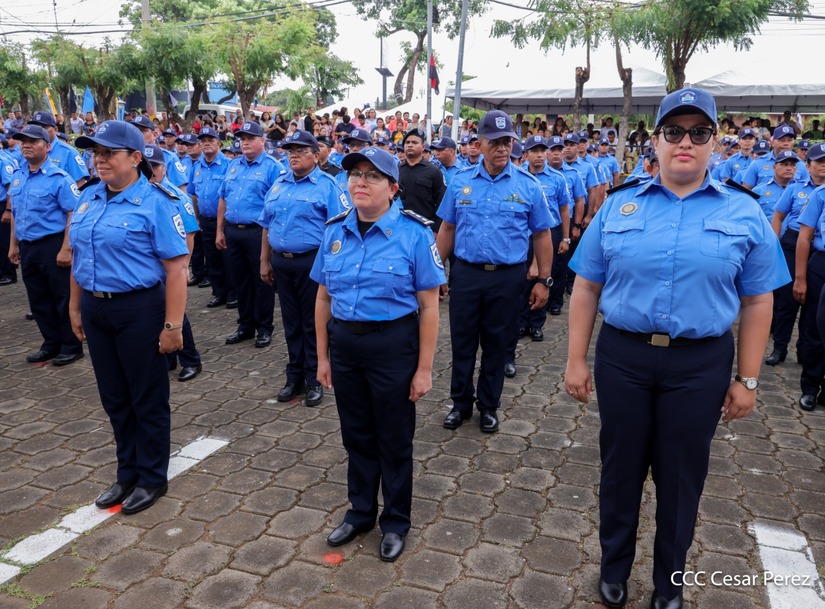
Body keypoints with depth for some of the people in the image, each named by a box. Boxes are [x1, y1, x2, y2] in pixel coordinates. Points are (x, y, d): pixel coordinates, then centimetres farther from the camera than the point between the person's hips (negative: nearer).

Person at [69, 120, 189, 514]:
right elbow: (78, 256, 15)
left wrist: (172, 325, -19)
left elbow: (176, 268, -16)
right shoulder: (88, 198, 8)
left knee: (148, 399, 7)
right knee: (114, 397, 17)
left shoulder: (154, 203, -13)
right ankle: (127, 473, 33)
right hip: (95, 310, 7)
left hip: (139, 310, -7)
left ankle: (152, 478, 24)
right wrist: (75, 307, 14)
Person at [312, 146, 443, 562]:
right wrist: (323, 357, 9)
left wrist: (424, 369, -11)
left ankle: (396, 522, 34)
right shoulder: (335, 231, 2)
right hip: (344, 344, 5)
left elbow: (429, 306, -11)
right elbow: (324, 298, 8)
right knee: (357, 435, 19)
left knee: (394, 439, 12)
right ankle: (360, 512, 41)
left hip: (393, 345, -4)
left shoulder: (413, 233, -12)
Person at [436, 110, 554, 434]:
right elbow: (447, 229, 9)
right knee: (462, 342, 10)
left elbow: (541, 235, 3)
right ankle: (461, 403, 28)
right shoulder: (460, 181, 3)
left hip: (508, 278, -1)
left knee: (496, 345, 11)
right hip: (465, 274, 1)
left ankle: (489, 406, 29)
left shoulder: (528, 186, -2)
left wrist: (543, 280, -1)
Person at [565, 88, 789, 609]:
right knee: (621, 467, 14)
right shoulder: (618, 205, 1)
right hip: (622, 356, 1)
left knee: (681, 476, 14)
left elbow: (757, 303, 2)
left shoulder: (744, 213, 0)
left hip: (700, 364, 0)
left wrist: (747, 379, 1)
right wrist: (577, 359, 0)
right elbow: (586, 289, 2)